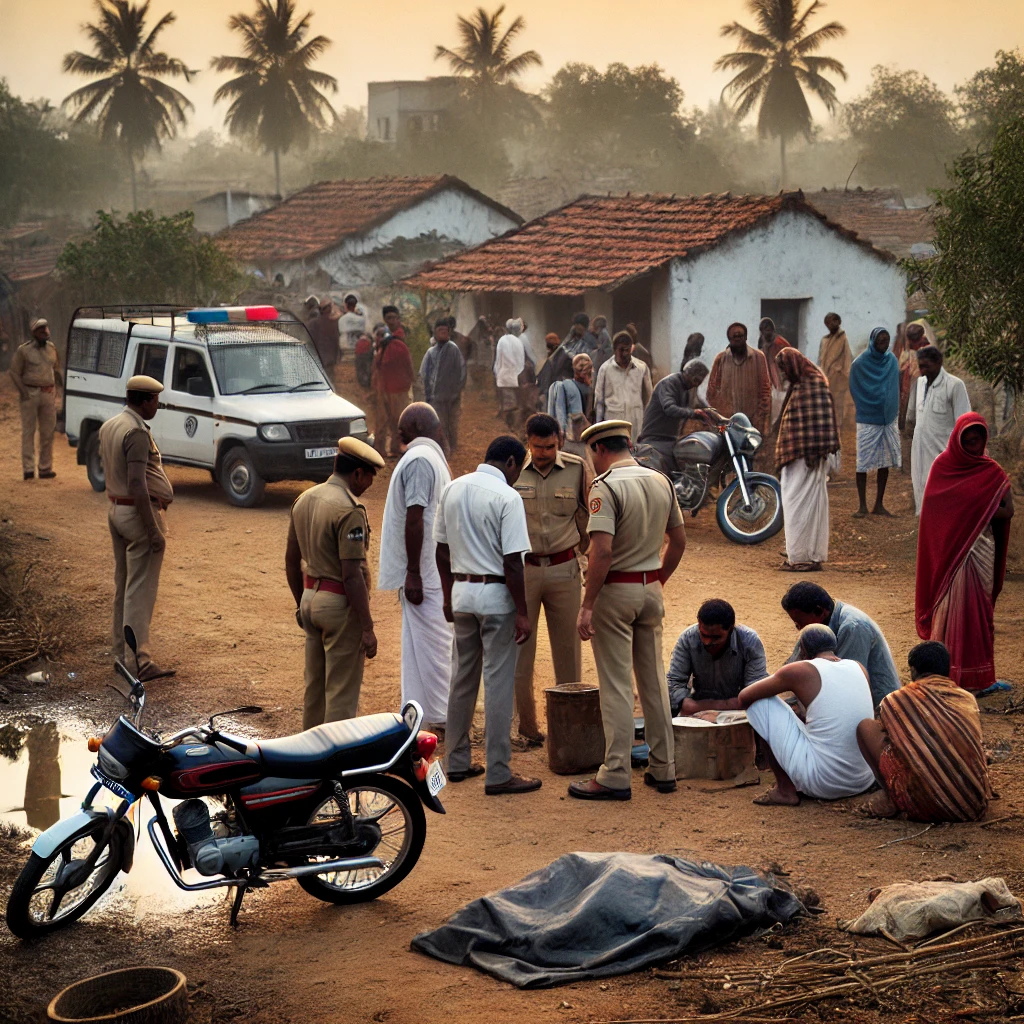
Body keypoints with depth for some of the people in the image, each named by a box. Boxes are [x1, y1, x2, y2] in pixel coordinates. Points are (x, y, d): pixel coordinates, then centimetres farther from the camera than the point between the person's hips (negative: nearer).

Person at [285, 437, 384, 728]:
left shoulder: (304, 499, 7)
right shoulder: (349, 510, -19)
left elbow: (291, 560, 16)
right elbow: (352, 575, -23)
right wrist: (367, 627, -19)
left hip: (310, 597, 9)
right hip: (341, 605, -9)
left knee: (314, 685, 19)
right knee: (342, 693, -1)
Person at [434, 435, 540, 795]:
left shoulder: (452, 490, 6)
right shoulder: (506, 497, -14)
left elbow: (442, 551, 11)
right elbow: (512, 563, -17)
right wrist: (522, 613, -13)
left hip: (461, 591, 7)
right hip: (495, 595, -7)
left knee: (462, 677, 17)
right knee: (498, 684, -2)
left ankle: (457, 762, 24)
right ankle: (498, 774, 1)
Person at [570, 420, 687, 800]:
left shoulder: (606, 487, -16)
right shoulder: (661, 482, 6)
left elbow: (602, 551, -23)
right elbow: (678, 542, 11)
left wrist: (587, 605, -20)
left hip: (615, 590, -6)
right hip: (651, 590, 6)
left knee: (616, 684, -3)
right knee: (654, 680, 13)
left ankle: (616, 776, -2)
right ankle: (663, 769, 17)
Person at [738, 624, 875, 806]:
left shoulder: (801, 671, -5)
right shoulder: (860, 669, 10)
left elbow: (744, 698, 5)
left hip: (823, 783, -6)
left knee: (761, 702, 7)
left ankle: (785, 790, 9)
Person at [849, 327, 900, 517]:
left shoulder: (892, 361, 4)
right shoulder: (859, 363, -9)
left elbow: (895, 388, 12)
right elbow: (854, 391, 0)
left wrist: (895, 414, 8)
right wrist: (863, 410, 3)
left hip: (889, 419, 4)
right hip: (868, 421, -4)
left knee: (885, 461, 6)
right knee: (863, 462, -3)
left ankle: (879, 505, 14)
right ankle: (862, 506, 4)